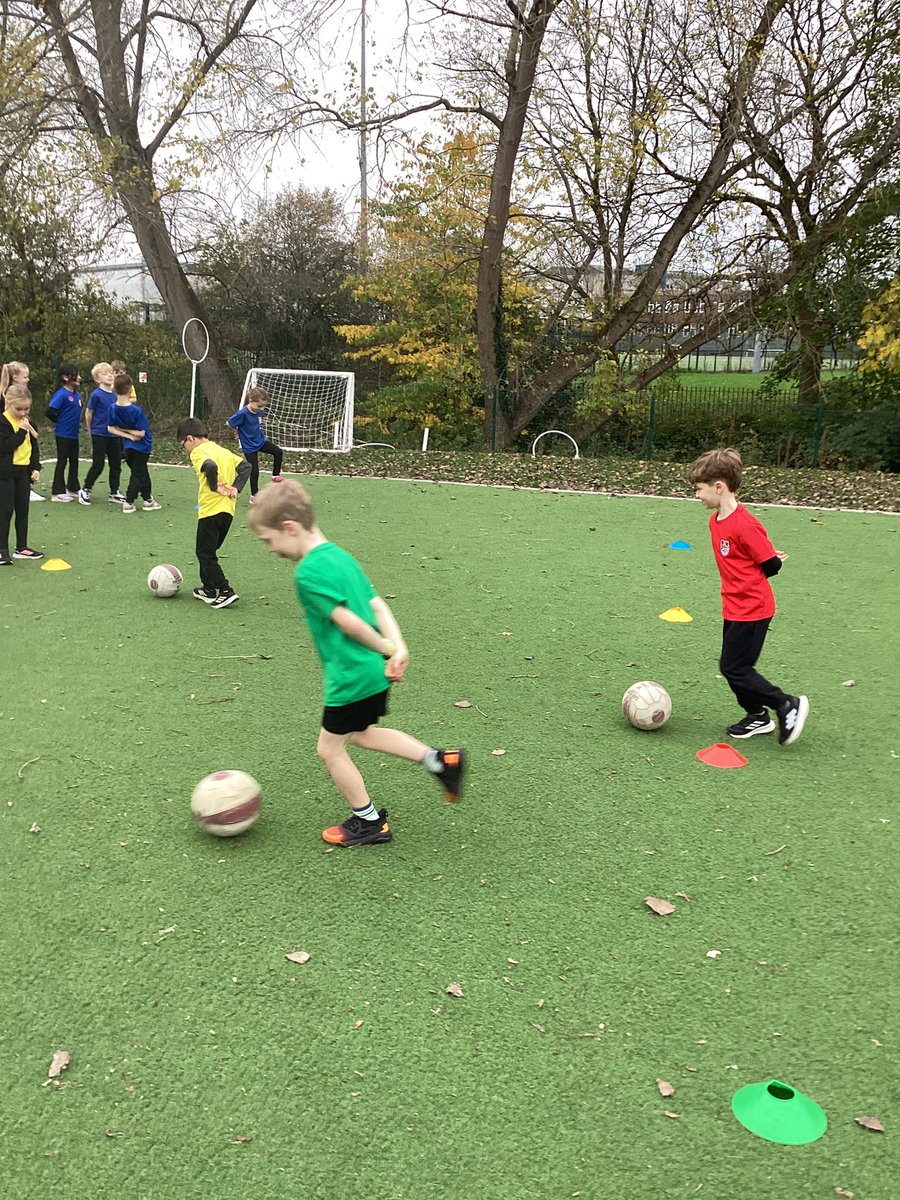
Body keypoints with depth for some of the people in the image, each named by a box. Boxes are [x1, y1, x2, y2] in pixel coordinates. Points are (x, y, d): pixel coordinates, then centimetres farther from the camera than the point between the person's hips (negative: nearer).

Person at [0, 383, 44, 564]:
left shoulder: (28, 422, 9)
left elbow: (33, 446, 16)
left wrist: (36, 467, 7)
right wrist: (21, 431, -23)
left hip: (23, 471, 7)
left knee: (23, 510, 11)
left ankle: (21, 547, 21)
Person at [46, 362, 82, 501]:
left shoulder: (77, 394, 6)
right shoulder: (61, 394, -17)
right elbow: (50, 412, -21)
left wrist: (77, 423, 8)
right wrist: (60, 423, -7)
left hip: (74, 433, 7)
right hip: (63, 434, -7)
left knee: (74, 461, 15)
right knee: (62, 462, -1)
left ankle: (73, 488, 27)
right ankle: (58, 492, 6)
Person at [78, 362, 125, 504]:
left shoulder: (114, 395, 5)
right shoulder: (96, 394, -12)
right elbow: (88, 414, -5)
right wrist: (91, 431, 3)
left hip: (114, 435, 6)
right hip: (99, 435, -6)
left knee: (116, 464, 10)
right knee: (98, 465, -2)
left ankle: (114, 492, 22)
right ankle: (85, 490, 13)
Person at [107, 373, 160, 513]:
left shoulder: (113, 408, -10)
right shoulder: (137, 410, -25)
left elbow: (111, 428, -5)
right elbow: (141, 433, -23)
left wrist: (128, 435, -8)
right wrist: (130, 431, -10)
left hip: (128, 446, 5)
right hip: (141, 446, -5)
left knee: (142, 472, 19)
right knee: (138, 474, 8)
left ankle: (148, 500, 27)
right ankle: (128, 502, 9)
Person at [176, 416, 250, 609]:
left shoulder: (198, 451, -7)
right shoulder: (222, 450, 17)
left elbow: (211, 467, -28)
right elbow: (245, 466, 11)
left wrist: (215, 487, -14)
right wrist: (235, 488, 3)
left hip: (211, 509, -8)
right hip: (228, 509, 8)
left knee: (205, 553, 1)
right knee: (209, 550, 21)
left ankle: (226, 592, -6)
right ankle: (209, 589, 28)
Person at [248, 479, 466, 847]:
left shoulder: (308, 572, -20)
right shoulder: (340, 556, 9)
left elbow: (347, 621, -22)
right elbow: (377, 605, 5)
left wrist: (386, 649, -9)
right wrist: (397, 647, -3)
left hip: (351, 677, -9)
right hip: (373, 671, 9)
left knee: (330, 748, 10)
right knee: (362, 734, 28)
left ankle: (369, 822, 23)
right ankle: (441, 761, 26)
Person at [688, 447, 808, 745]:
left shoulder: (744, 526, -24)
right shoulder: (715, 521, 6)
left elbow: (771, 565, -17)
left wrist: (747, 583, -2)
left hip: (752, 610, -9)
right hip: (733, 607, 9)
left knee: (734, 668, -4)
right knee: (732, 667, 15)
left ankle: (788, 706, 7)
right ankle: (758, 717, 30)